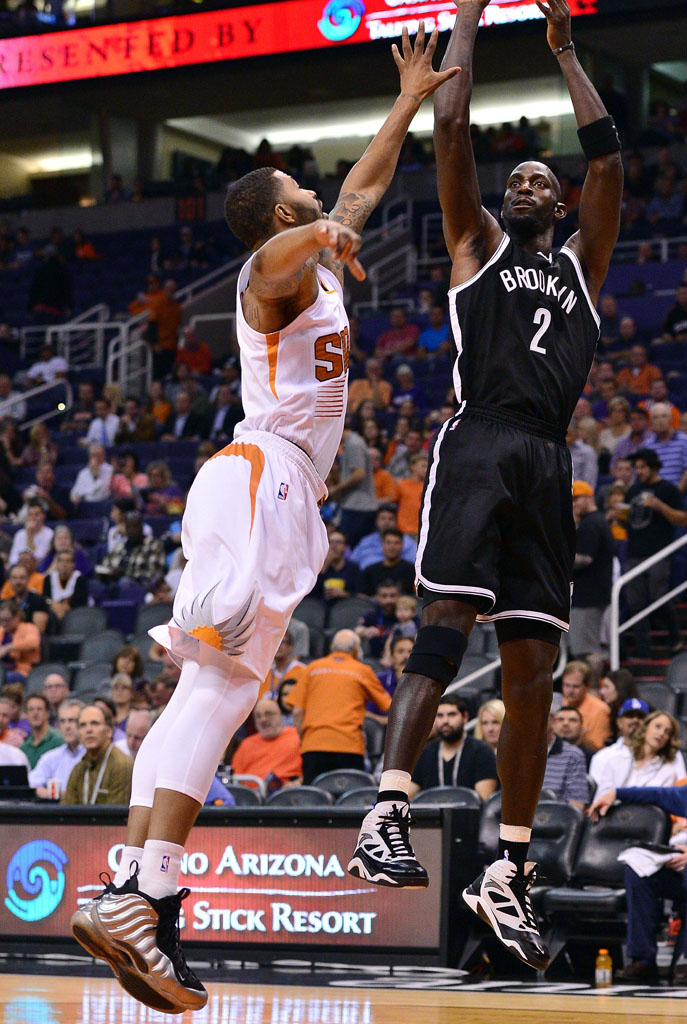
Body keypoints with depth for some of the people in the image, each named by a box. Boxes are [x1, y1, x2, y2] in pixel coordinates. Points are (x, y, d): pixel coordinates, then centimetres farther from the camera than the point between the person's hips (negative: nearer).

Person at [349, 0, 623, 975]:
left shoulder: (580, 263, 26)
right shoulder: (479, 245, 16)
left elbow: (608, 158, 21)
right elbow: (452, 129, 10)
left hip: (546, 463, 4)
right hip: (479, 443, -4)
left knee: (533, 663, 1)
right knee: (447, 619, -21)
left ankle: (509, 870, 2)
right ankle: (387, 813, -28)